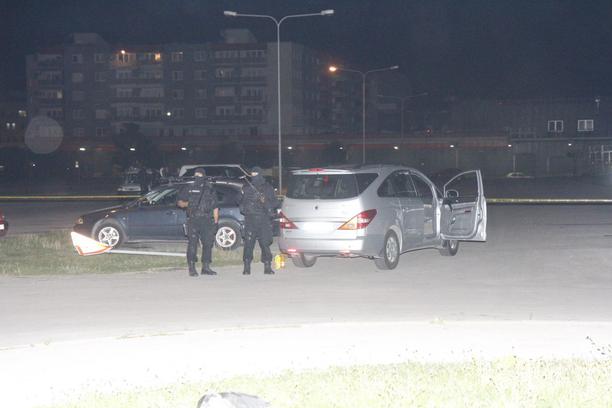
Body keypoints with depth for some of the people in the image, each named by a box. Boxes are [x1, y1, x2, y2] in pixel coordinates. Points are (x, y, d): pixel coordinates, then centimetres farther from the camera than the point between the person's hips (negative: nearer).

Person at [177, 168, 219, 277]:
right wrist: (186, 204, -10)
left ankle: (206, 267, 13)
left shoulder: (209, 190, 12)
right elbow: (179, 202, 12)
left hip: (207, 220, 2)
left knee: (208, 243, 3)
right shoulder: (188, 189, 8)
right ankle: (192, 268, -5)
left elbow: (215, 207, 13)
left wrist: (216, 222, 7)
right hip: (193, 220, -2)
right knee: (192, 244, -7)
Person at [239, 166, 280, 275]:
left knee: (265, 244, -3)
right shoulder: (247, 188, 11)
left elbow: (276, 203, 8)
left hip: (264, 220, 0)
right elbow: (241, 202, 16)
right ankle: (247, 267, -1)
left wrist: (265, 201, -8)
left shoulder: (268, 188, 10)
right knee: (248, 244, -5)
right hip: (250, 220, 0)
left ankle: (267, 267, 2)